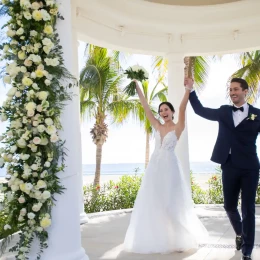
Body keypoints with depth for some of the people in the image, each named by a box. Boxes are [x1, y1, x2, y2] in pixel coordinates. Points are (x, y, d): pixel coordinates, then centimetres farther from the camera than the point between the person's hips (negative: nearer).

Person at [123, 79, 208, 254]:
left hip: (170, 167, -5)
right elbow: (146, 108, 11)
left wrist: (188, 89, -25)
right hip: (155, 167, 5)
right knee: (154, 204, 5)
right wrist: (138, 88, 10)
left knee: (172, 204, 2)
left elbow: (182, 108, -14)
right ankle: (158, 238, 16)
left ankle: (178, 240, 15)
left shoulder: (178, 127, -1)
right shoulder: (157, 126, 10)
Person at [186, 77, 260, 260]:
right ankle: (239, 233, 41)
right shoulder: (224, 111, 8)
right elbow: (201, 110, 8)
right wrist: (191, 89, 2)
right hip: (229, 167, 3)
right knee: (229, 206, 11)